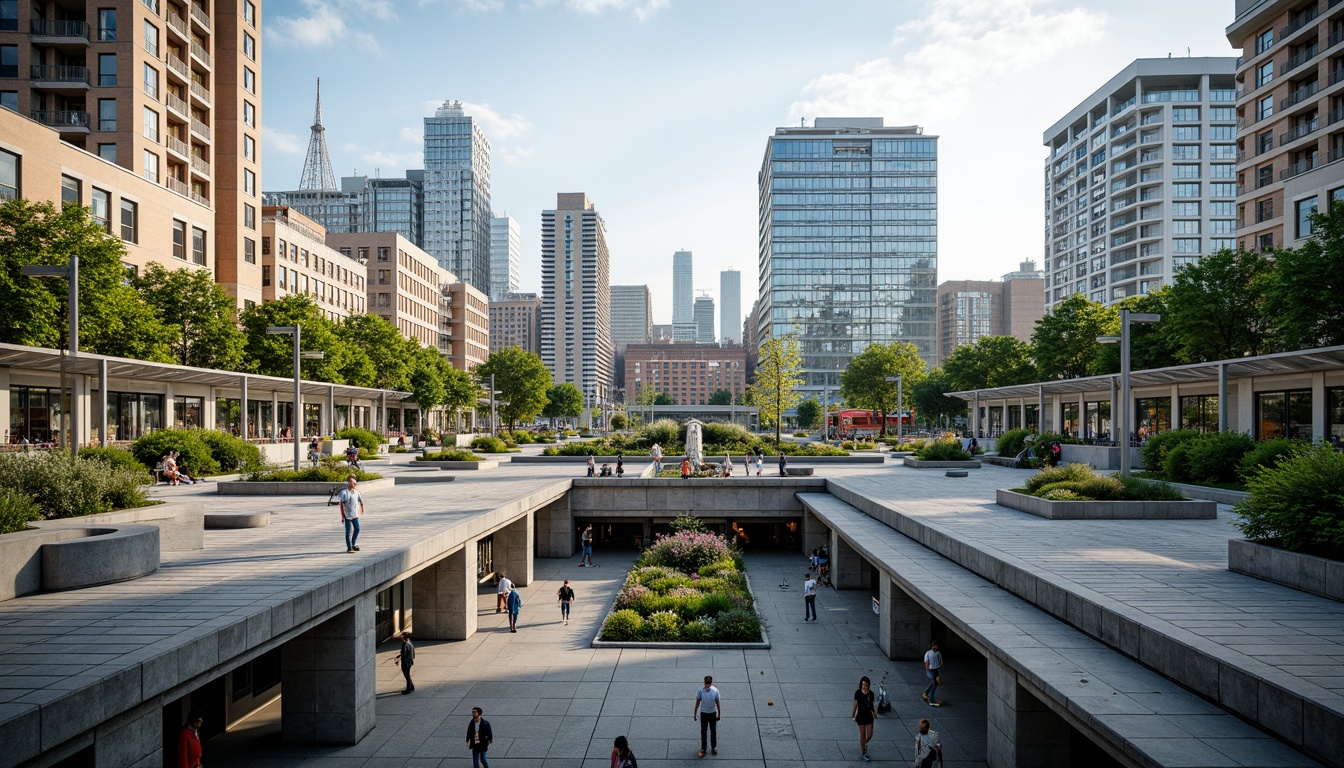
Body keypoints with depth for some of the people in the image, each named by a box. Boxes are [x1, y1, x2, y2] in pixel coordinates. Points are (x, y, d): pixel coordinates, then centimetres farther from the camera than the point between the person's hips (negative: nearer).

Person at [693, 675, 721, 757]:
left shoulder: (715, 691, -16)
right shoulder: (700, 691, -16)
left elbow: (718, 702, -4)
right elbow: (697, 702, -5)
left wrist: (719, 714, 2)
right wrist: (695, 714, 1)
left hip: (713, 713, 0)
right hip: (703, 713, 0)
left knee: (713, 731, 12)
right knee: (703, 732, 6)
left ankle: (714, 747, 30)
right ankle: (703, 749, 18)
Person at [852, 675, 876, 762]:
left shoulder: (871, 693, -4)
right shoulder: (858, 693, -11)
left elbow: (872, 704, 7)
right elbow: (855, 705, -3)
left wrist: (874, 707, -11)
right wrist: (853, 716, 1)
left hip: (869, 716, 3)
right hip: (861, 716, -3)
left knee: (870, 735, 7)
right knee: (863, 735, 3)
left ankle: (864, 744, 40)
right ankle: (863, 754, 17)